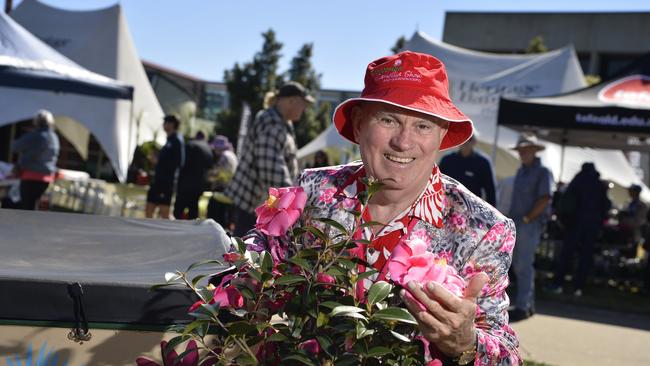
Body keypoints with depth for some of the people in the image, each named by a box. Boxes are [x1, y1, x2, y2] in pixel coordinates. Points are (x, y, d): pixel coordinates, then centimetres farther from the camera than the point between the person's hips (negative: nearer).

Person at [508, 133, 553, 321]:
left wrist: (526, 219, -15)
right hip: (515, 225, 8)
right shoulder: (521, 171, 18)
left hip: (530, 225, -8)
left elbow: (544, 199, -13)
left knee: (524, 265, -9)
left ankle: (522, 306, -5)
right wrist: (510, 219, 13)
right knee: (518, 265, 10)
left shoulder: (542, 172, -6)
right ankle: (529, 303, 19)